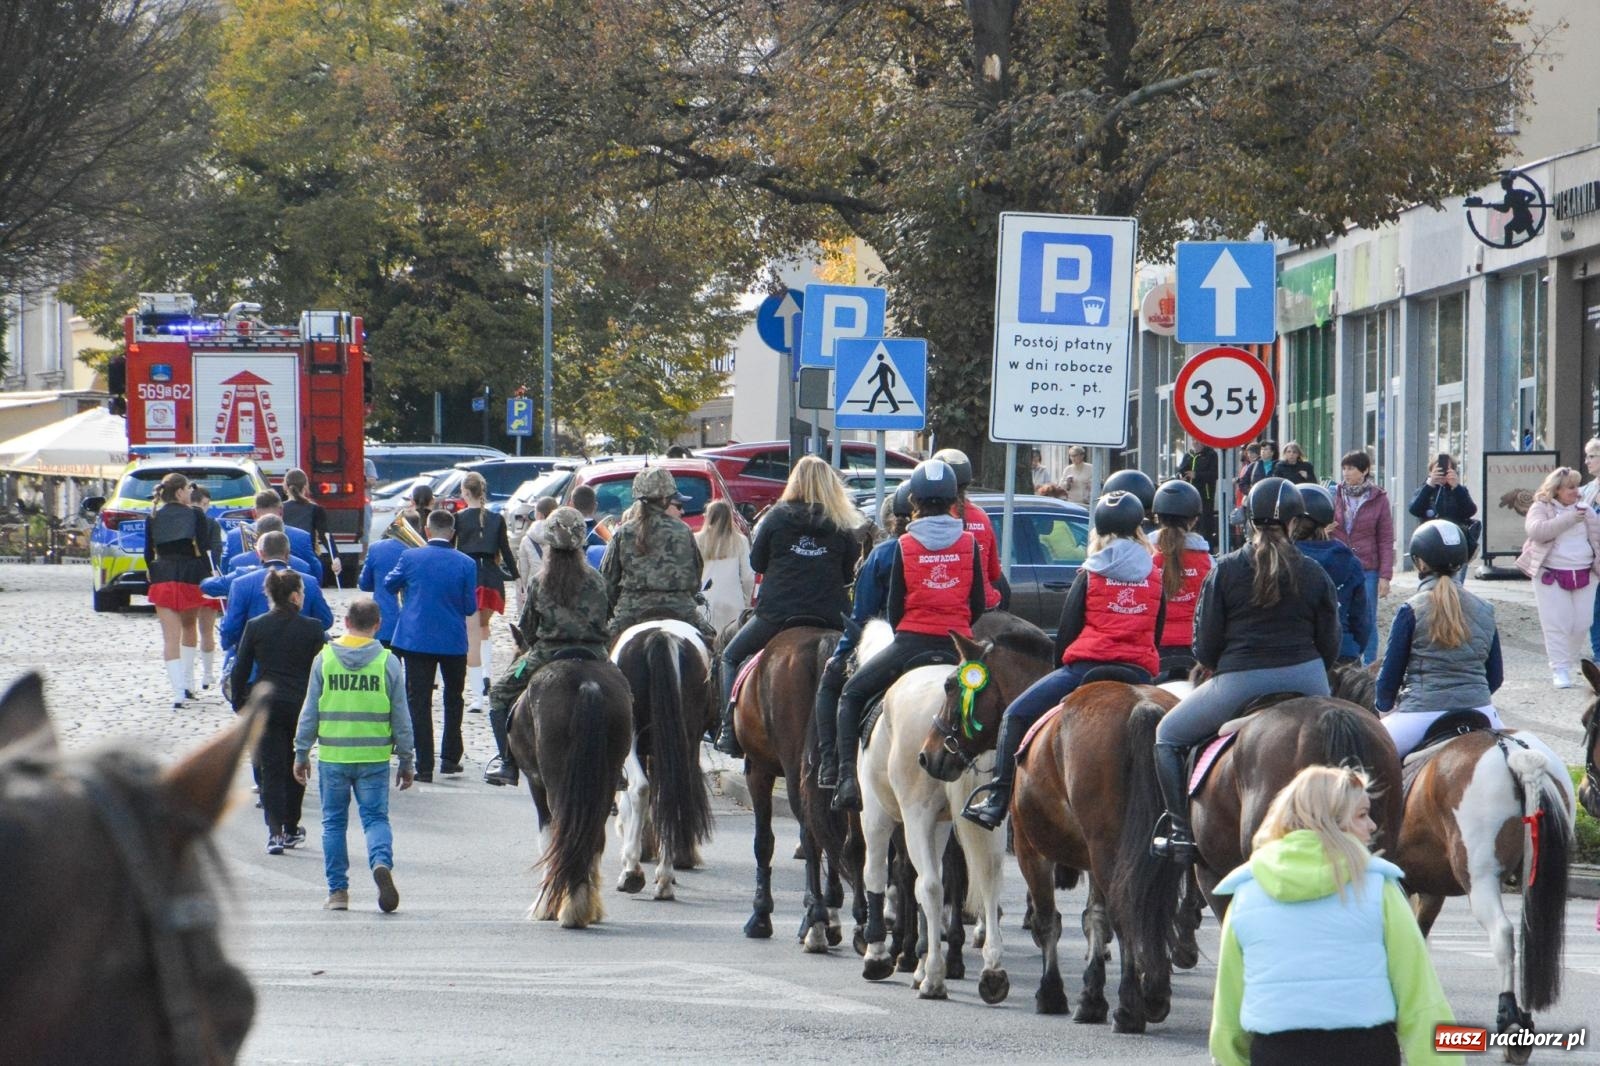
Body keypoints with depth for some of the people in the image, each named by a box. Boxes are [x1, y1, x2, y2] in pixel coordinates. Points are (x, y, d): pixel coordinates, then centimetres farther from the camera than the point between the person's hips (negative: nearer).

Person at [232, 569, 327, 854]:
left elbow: (240, 670, 2)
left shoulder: (255, 627, -1)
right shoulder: (311, 628, -5)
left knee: (272, 769, 1)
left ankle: (275, 831, -14)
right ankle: (291, 828, 25)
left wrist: (239, 704, 12)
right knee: (296, 768, 16)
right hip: (301, 705, 0)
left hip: (266, 705, 0)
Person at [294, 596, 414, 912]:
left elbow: (309, 712, 3)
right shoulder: (387, 662, -1)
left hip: (332, 756, 0)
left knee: (333, 823, 10)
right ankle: (382, 862, -24)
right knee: (375, 817, 5)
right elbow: (401, 717, 3)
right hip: (374, 757, 0)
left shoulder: (324, 660, 0)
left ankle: (338, 891, 10)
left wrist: (301, 753, 12)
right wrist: (406, 761, 11)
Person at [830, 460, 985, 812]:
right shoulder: (969, 543, 2)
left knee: (851, 695, 14)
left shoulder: (905, 546, -3)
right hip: (959, 645, 2)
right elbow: (978, 605, 5)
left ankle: (847, 775, -1)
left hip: (912, 639, -2)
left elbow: (895, 608, 0)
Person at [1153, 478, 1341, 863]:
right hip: (1306, 683, 3)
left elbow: (1204, 648, -3)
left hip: (1238, 684, -3)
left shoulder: (1225, 570, -5)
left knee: (1168, 736, 17)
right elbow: (1330, 647, 3)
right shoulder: (1314, 575, 1)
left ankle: (1181, 831, 5)